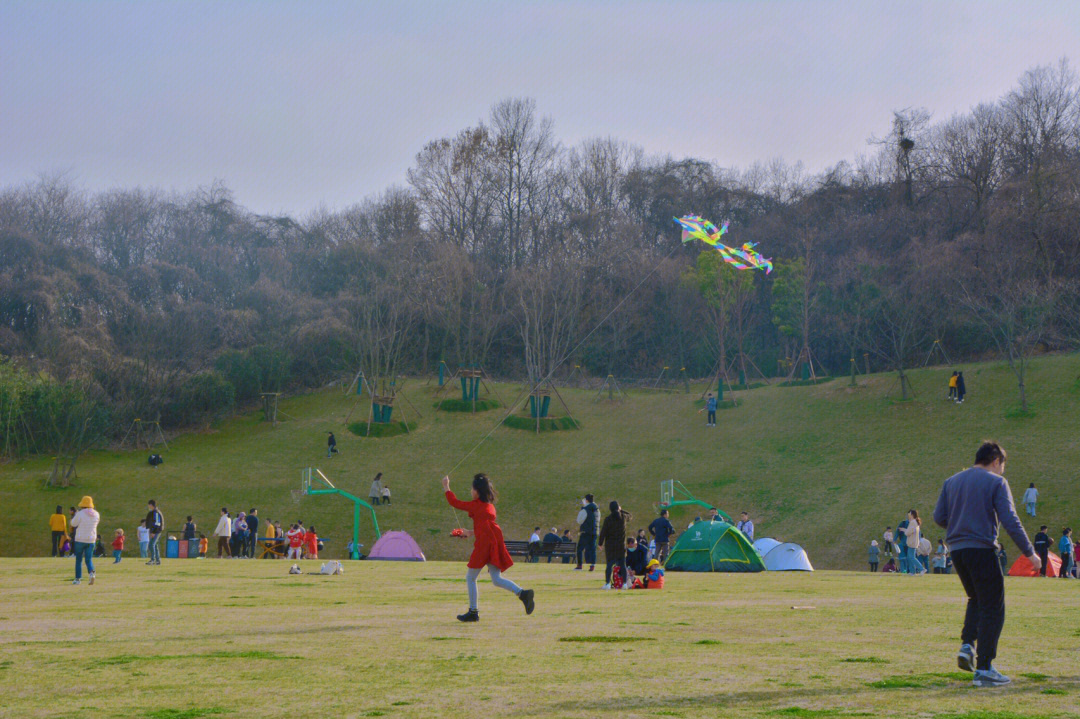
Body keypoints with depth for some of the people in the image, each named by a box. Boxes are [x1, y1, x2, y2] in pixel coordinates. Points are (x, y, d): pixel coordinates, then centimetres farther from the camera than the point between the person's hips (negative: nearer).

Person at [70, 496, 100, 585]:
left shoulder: (80, 514, -13)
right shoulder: (96, 514, 2)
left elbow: (73, 524, -4)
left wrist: (76, 514, 12)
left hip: (80, 539, -3)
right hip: (91, 540, 3)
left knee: (78, 559, 9)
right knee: (89, 559, 8)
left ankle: (78, 579, 11)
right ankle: (91, 573, -19)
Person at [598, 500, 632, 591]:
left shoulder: (608, 519, -9)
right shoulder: (623, 517, -1)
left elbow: (603, 532, -8)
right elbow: (631, 516, 23)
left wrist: (600, 543, 2)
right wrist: (621, 510, 28)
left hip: (610, 545, -2)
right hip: (621, 545, 2)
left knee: (609, 564, 0)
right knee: (623, 564, 6)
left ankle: (607, 583, -6)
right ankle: (625, 583, 4)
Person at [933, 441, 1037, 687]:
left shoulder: (952, 482, 14)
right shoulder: (996, 482, -3)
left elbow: (939, 517, 9)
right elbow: (1010, 521, -10)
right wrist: (1030, 553, -7)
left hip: (956, 549, 6)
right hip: (982, 549, -6)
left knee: (977, 600, 25)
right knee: (992, 609, 1)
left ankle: (967, 646, 4)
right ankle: (984, 669, -4)